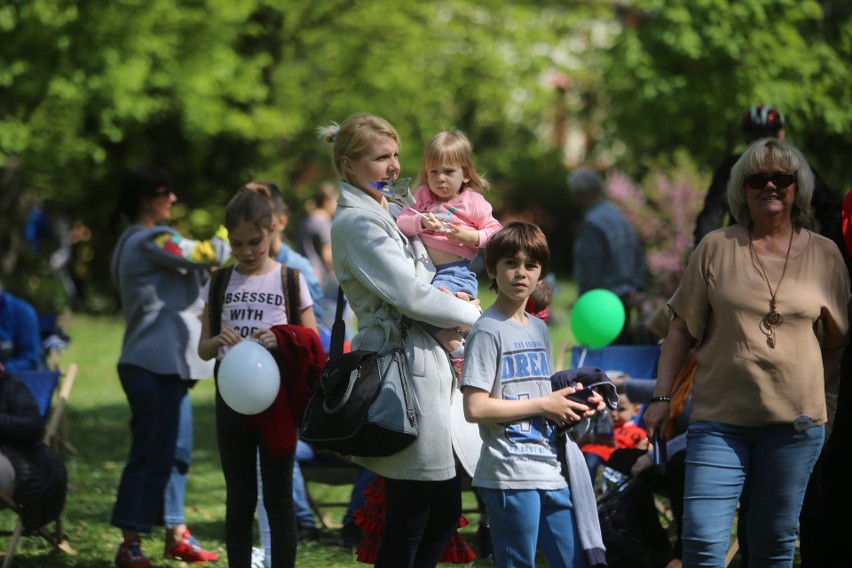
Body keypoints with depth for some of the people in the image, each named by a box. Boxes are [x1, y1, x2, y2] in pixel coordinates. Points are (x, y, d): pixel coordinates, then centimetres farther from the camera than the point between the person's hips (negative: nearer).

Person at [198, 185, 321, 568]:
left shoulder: (289, 281, -2)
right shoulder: (220, 283, 6)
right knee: (239, 497, 8)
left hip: (276, 399, -3)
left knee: (277, 496, 0)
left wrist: (280, 341, -21)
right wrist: (218, 341, -14)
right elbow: (203, 349, 9)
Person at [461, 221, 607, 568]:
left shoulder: (539, 329, 16)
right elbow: (475, 408, -16)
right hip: (510, 476, -7)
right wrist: (542, 405, -12)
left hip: (553, 472, 7)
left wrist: (575, 404, 4)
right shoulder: (488, 331, -8)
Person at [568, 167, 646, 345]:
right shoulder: (618, 216, 15)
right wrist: (635, 287, 11)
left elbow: (591, 270, -16)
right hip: (623, 301, 10)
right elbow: (639, 253, 17)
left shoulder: (592, 224, -15)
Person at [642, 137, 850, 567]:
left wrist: (808, 391, 5)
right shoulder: (716, 248, 3)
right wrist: (662, 396, -1)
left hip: (795, 420, 1)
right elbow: (681, 330, 6)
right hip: (719, 418, -1)